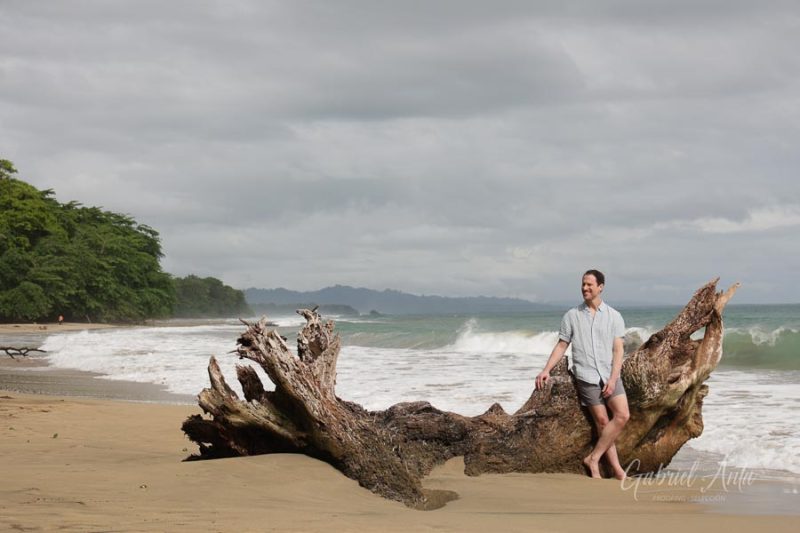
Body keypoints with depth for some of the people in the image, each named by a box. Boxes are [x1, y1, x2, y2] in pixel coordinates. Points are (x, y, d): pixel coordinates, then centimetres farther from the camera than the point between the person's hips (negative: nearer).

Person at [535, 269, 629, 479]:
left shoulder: (614, 316, 4)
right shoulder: (572, 316, 6)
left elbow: (618, 350, 0)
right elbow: (561, 346, 9)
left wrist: (613, 378, -11)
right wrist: (546, 370, -2)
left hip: (610, 375, 1)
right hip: (586, 376, -1)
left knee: (622, 415, -14)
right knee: (602, 421, -5)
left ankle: (593, 458, -6)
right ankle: (616, 468, -2)